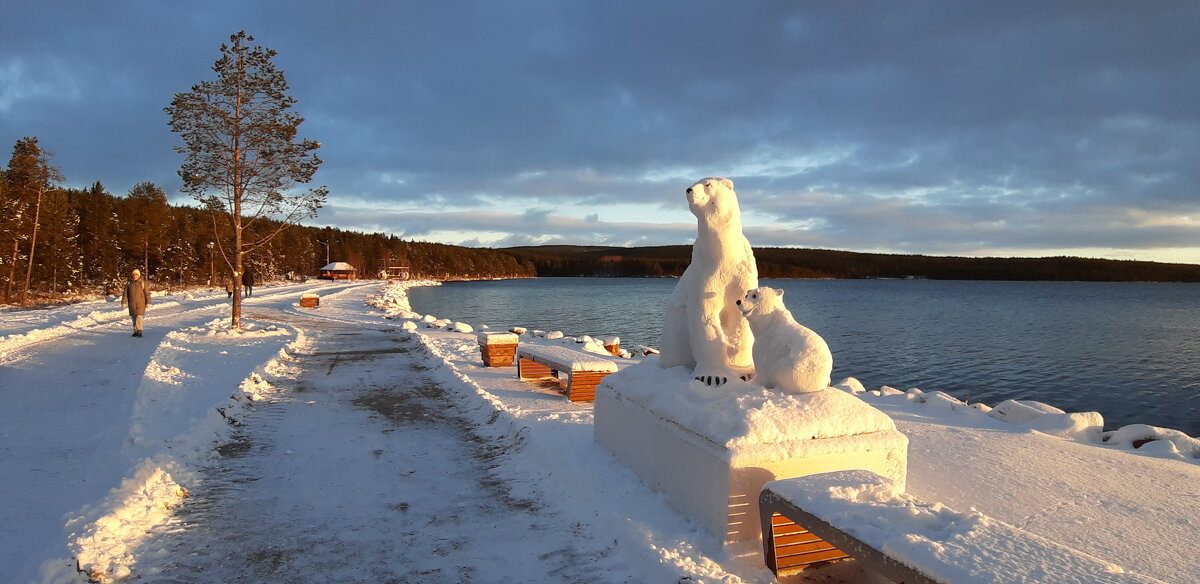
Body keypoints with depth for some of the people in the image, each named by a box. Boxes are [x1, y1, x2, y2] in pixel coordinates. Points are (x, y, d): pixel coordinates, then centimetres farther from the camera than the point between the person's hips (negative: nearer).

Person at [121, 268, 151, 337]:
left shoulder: (143, 282, 1)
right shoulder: (129, 283, 8)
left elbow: (147, 293, 0)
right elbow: (125, 293, 8)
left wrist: (148, 302, -5)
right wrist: (123, 302, 2)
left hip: (140, 303, -3)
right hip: (132, 303, 3)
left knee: (139, 316, -14)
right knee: (134, 317, 7)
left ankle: (139, 330, -17)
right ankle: (135, 331, 14)